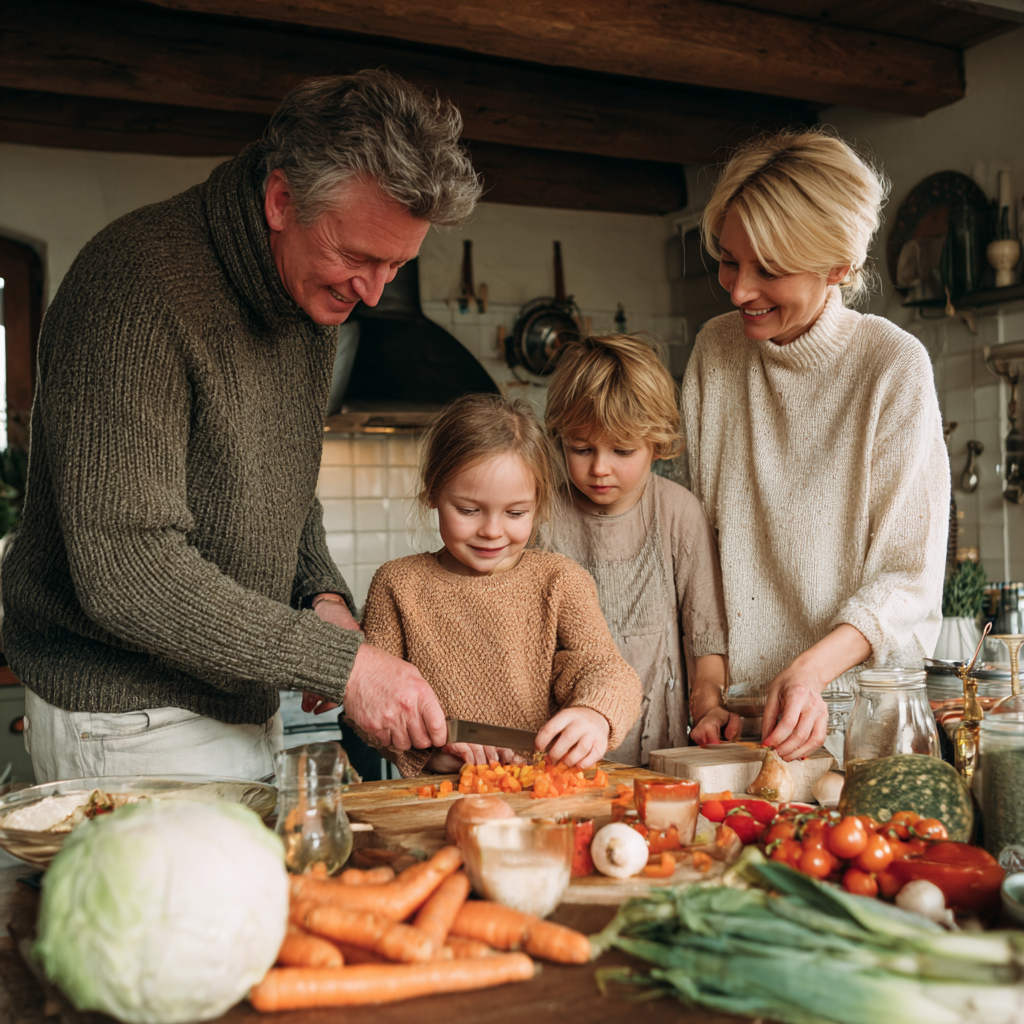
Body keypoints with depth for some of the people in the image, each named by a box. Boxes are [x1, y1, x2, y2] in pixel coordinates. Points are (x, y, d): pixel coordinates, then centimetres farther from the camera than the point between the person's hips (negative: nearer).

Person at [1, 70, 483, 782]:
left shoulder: (317, 285, 3)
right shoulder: (139, 287, -24)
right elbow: (124, 569, -29)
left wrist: (322, 593, -3)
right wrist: (339, 660, -27)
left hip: (243, 695, 8)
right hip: (130, 717, -8)